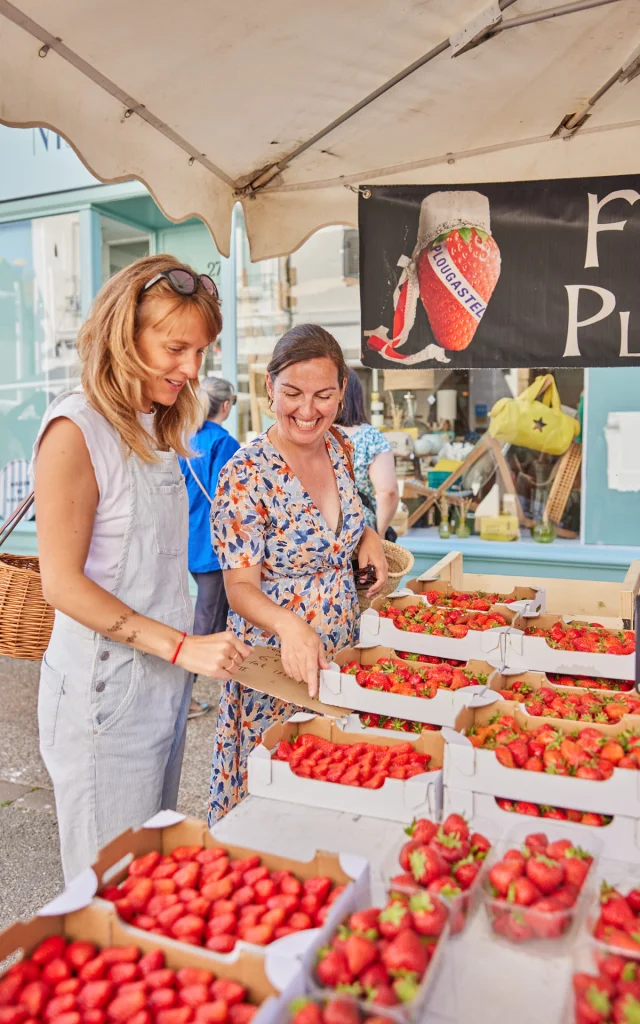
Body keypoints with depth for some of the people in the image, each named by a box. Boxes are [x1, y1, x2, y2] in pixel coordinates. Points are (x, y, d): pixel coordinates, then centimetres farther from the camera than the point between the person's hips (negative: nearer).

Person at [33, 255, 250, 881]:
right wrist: (183, 646, -20)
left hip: (165, 677, 8)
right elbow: (62, 583, -17)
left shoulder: (157, 425, 10)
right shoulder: (76, 430, -15)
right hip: (103, 685, -7)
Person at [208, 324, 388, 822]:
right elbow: (241, 585, -20)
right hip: (279, 669, -6)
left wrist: (368, 538, -2)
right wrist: (290, 625, -39)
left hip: (343, 652, 6)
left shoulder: (340, 448, 0)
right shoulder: (247, 474, -20)